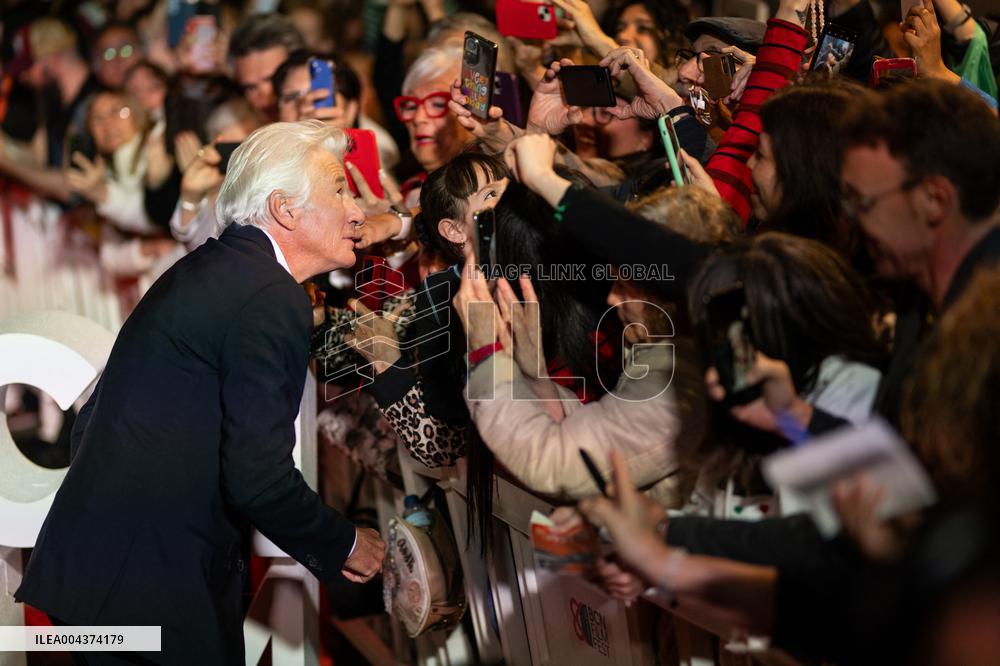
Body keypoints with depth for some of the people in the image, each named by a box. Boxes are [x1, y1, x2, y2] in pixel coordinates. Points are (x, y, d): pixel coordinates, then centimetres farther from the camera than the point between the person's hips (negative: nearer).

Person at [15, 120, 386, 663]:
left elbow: (91, 422, 20)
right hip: (150, 589, -10)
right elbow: (258, 477, -20)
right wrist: (343, 546, -3)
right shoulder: (273, 299, -14)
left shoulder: (202, 270, 15)